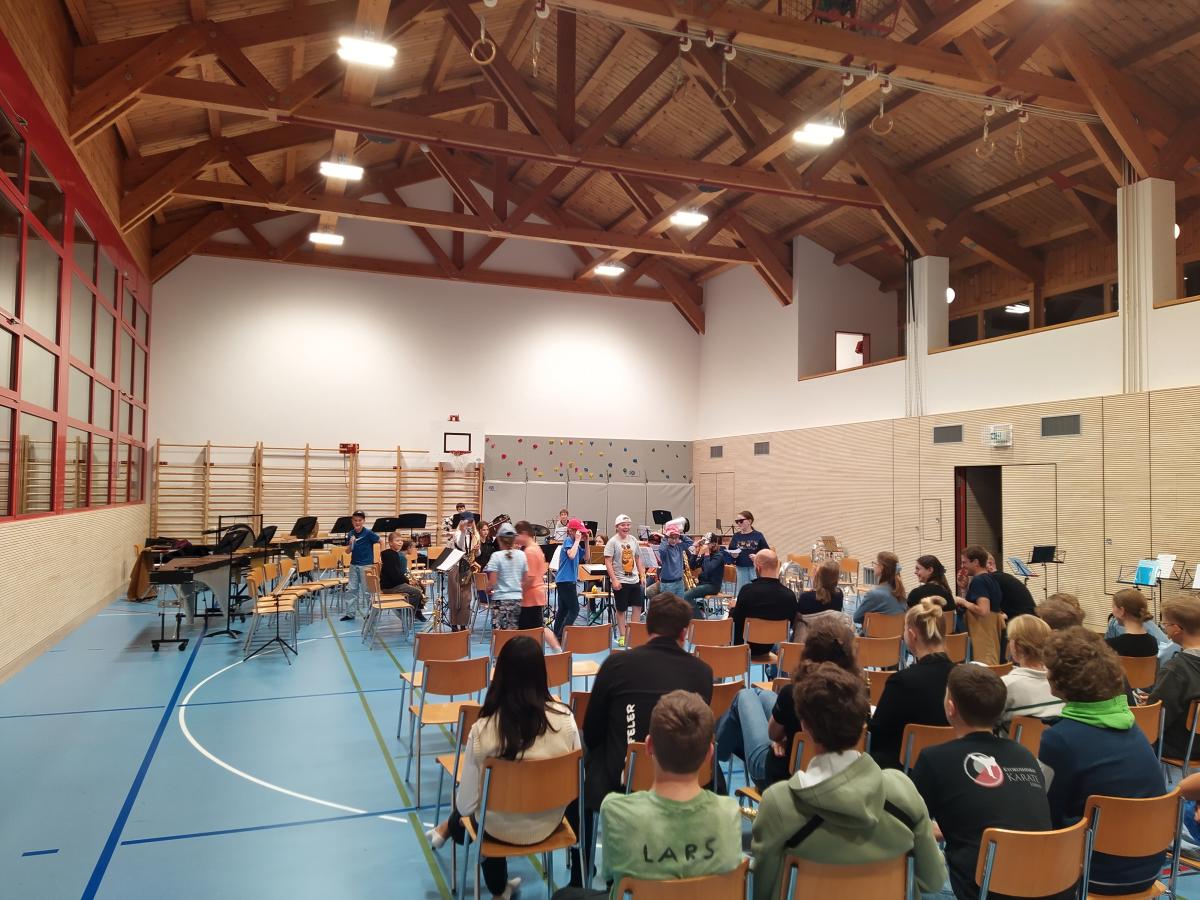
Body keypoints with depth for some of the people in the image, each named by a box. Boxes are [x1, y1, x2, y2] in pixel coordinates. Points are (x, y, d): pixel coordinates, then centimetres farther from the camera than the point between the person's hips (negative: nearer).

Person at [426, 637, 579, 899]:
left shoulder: (483, 730, -26)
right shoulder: (565, 719, -20)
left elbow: (467, 804, -18)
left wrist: (456, 817, 6)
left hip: (501, 828, -2)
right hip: (549, 824, 3)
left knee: (463, 814, 32)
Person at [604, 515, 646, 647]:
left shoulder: (633, 540, 8)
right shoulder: (612, 542, -10)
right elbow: (608, 562, -13)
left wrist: (642, 576, 8)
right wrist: (614, 579, -19)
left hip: (634, 580, 5)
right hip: (620, 581, -5)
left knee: (637, 607, 5)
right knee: (621, 609, 4)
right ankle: (622, 635, 15)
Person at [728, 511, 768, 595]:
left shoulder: (758, 535, -1)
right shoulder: (736, 536, 7)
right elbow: (729, 552, 10)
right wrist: (733, 555, -10)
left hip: (755, 569, -2)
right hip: (741, 569, 3)